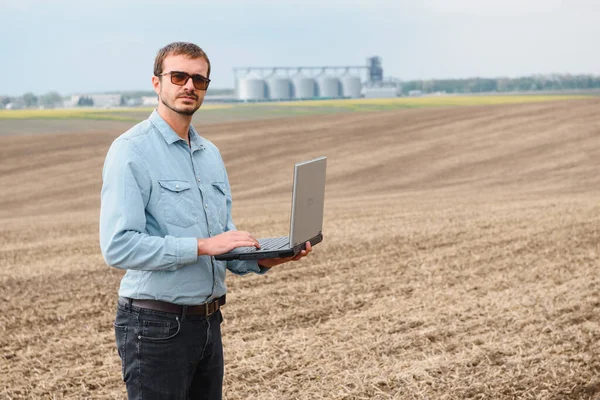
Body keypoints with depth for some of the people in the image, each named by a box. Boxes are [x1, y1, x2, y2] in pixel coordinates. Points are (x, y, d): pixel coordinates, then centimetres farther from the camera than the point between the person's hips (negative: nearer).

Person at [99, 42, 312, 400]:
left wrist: (264, 260, -4)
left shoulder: (211, 154, 14)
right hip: (156, 325, -7)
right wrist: (203, 246, -24)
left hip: (208, 322, 8)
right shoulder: (131, 151, -11)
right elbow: (118, 246, -22)